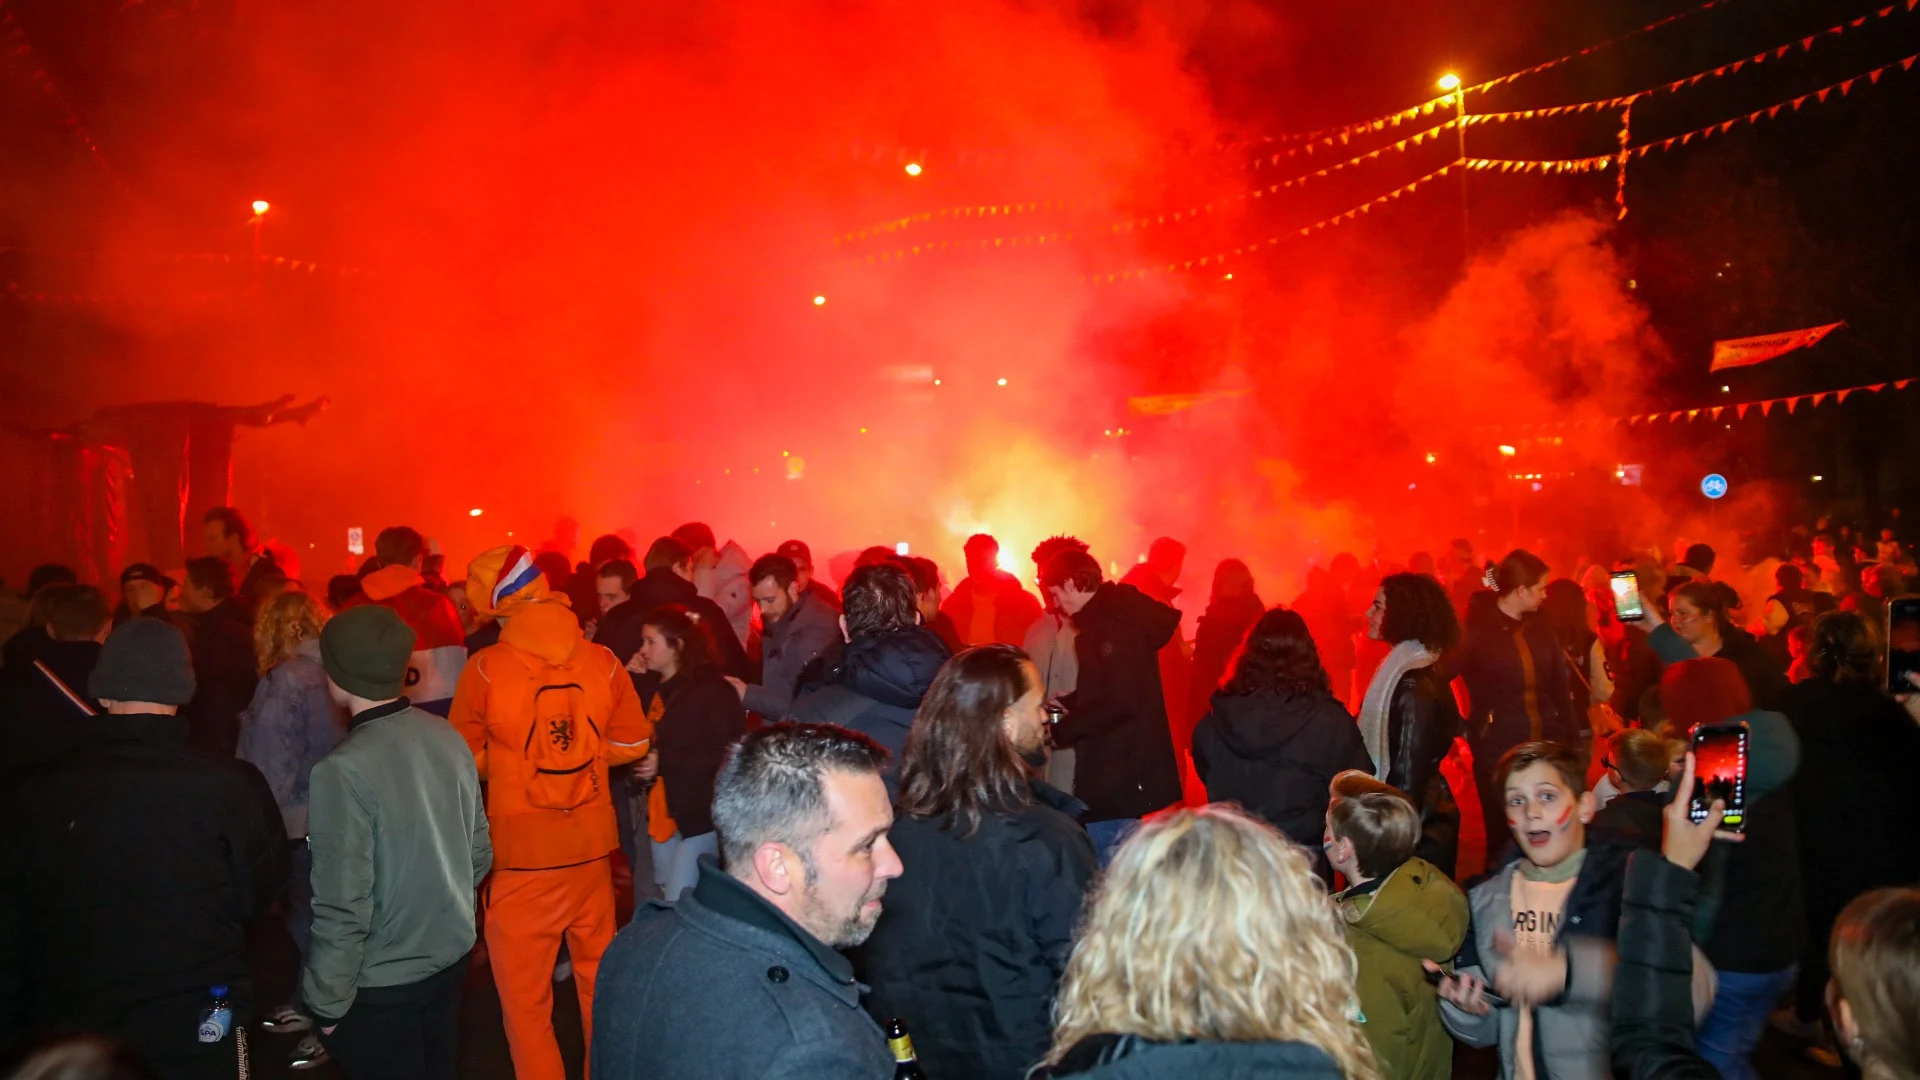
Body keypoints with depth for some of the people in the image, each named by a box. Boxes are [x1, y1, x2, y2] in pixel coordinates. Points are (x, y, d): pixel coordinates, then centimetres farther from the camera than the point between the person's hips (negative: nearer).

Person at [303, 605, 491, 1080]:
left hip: (380, 982, -6)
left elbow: (343, 909, -22)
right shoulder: (448, 736, -6)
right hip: (450, 956, 6)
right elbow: (480, 852, 3)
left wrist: (327, 1001, -8)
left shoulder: (344, 768, -25)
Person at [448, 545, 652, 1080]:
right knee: (599, 981, 21)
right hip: (591, 845, 4)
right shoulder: (602, 661, -5)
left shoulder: (485, 668, -13)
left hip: (520, 851, -3)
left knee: (525, 996, 11)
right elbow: (632, 742, 4)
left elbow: (465, 758, -2)